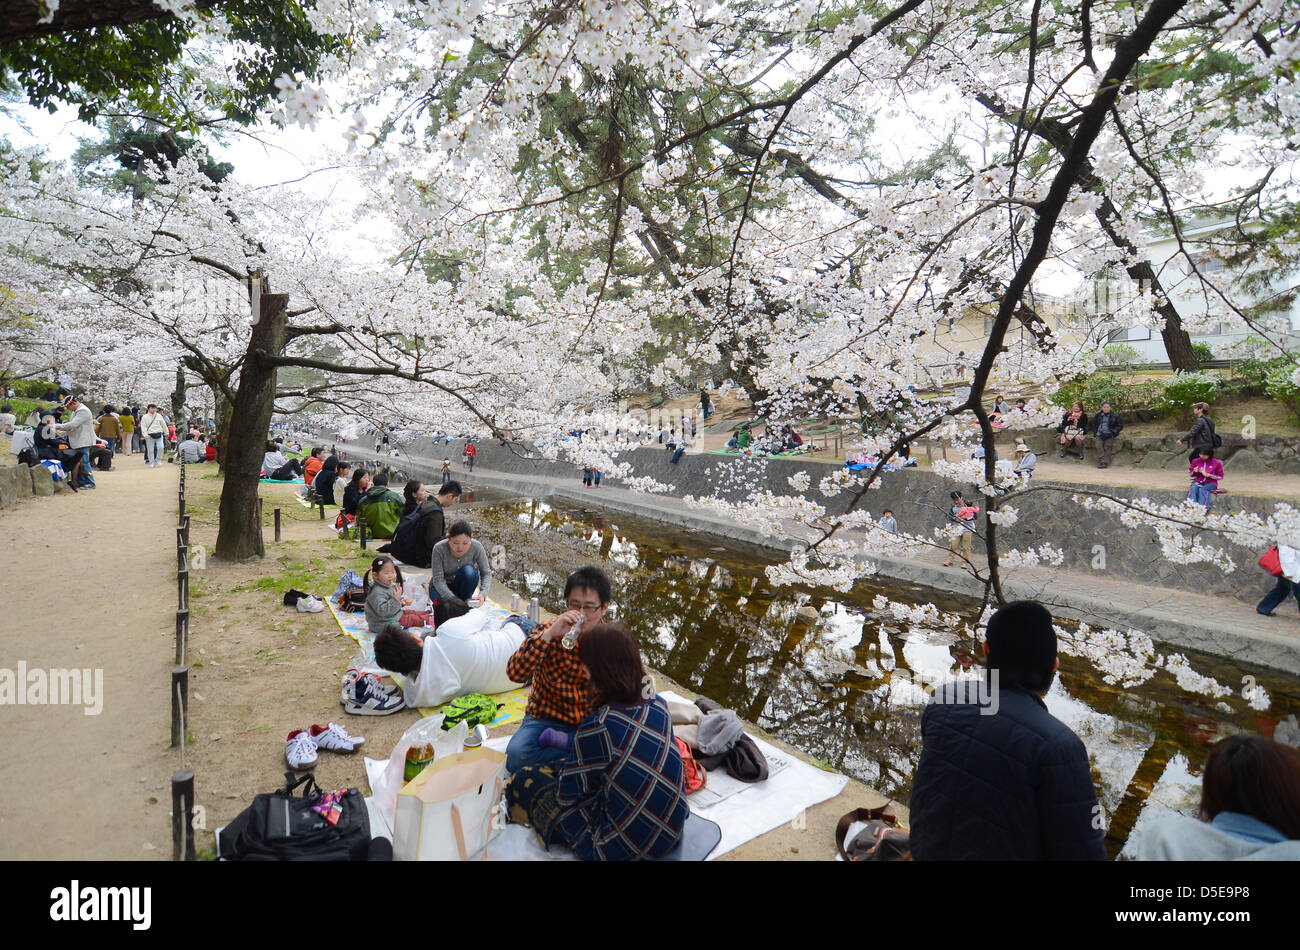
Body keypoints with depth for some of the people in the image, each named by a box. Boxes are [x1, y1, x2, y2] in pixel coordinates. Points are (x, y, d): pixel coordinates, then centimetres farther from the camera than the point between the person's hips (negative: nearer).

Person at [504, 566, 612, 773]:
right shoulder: (550, 630, -8)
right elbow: (515, 673, -22)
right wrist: (549, 634, -31)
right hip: (547, 718, -1)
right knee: (515, 756, -28)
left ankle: (560, 741, -8)